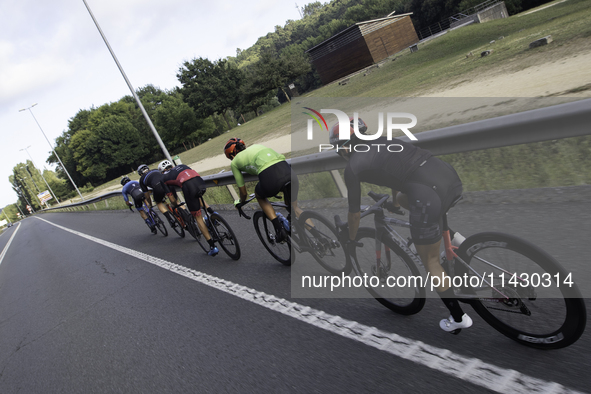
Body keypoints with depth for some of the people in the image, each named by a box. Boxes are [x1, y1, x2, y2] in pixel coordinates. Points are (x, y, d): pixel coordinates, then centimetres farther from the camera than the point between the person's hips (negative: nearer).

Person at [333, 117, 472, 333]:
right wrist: (394, 203, 60)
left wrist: (351, 240, 36)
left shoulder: (352, 167, 6)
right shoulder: (382, 141, 25)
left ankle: (458, 317, 27)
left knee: (430, 260, 15)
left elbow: (354, 212, 16)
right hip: (451, 175, 7)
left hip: (429, 196, -7)